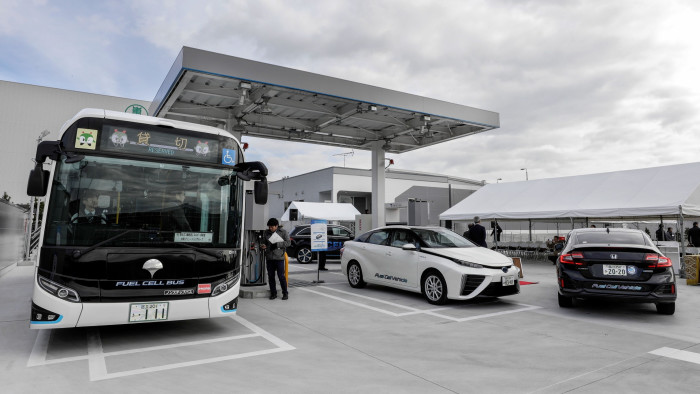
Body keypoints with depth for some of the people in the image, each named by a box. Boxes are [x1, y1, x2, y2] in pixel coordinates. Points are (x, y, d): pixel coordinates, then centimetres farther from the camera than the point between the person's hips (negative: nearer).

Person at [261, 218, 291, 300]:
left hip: (279, 257, -4)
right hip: (269, 258, 4)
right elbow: (264, 242, 19)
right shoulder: (266, 233, 11)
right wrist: (263, 246, -5)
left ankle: (285, 293, 9)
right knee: (271, 276, 6)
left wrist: (277, 244, -16)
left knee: (281, 276, -4)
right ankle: (273, 293, 19)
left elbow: (288, 243, -6)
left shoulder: (283, 232, 0)